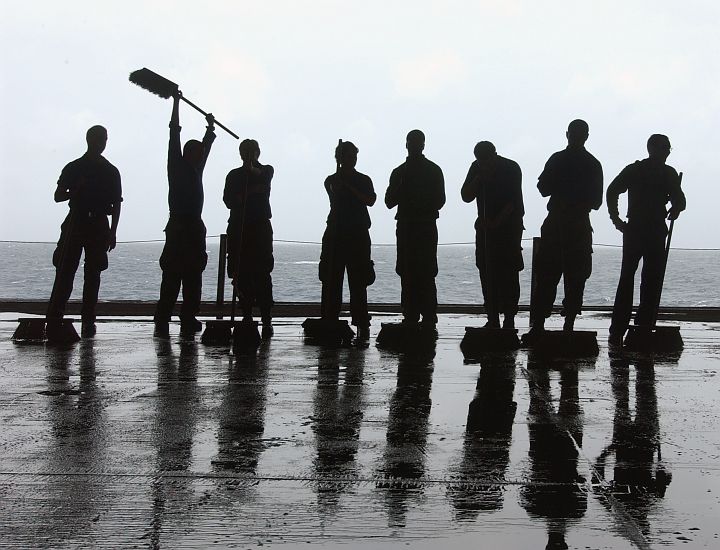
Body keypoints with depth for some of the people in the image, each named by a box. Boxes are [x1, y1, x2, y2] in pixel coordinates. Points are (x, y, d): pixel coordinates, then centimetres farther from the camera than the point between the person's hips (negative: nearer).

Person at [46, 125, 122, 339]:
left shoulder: (111, 172, 11)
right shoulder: (73, 168, 8)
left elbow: (116, 204, 10)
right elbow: (58, 196, 8)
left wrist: (112, 232, 2)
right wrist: (76, 190, -11)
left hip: (99, 226, 2)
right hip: (75, 222, -1)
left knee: (93, 274, 1)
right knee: (65, 271, -9)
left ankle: (88, 321, 3)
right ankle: (54, 319, -12)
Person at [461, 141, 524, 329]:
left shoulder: (511, 169, -8)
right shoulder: (477, 167, 6)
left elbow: (513, 202, -13)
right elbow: (466, 197, 3)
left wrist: (495, 222, -21)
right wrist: (478, 178, -12)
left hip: (509, 227, -5)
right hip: (485, 228, 5)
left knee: (508, 274, -7)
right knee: (487, 274, 1)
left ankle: (509, 319, -6)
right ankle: (492, 319, 5)